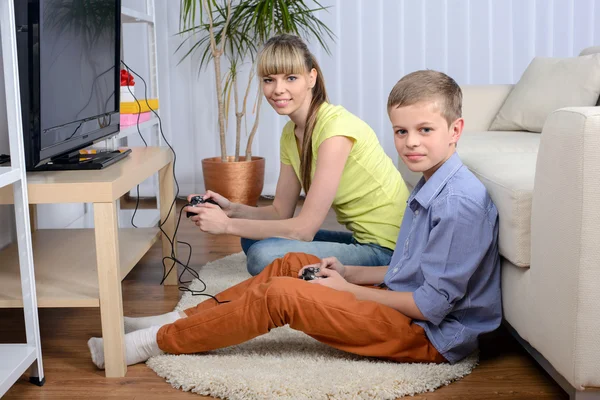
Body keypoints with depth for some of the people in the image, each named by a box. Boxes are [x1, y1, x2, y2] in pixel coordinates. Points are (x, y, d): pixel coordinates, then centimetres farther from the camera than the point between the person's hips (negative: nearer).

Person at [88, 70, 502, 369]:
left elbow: (432, 303, -23)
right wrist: (350, 273, 5)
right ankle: (184, 319, 13)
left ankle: (158, 341, -2)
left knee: (281, 295, -16)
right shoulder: (428, 190, 9)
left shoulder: (460, 202, -22)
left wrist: (347, 289, -13)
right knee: (294, 264, 9)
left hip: (431, 337, -9)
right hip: (404, 309, 9)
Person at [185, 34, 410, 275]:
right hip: (361, 239, 9)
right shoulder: (290, 134, 6)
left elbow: (304, 228, -22)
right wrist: (232, 210, -7)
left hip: (386, 249, -9)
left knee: (264, 255, -22)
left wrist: (227, 225, -16)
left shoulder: (336, 126, -20)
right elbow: (280, 213, 11)